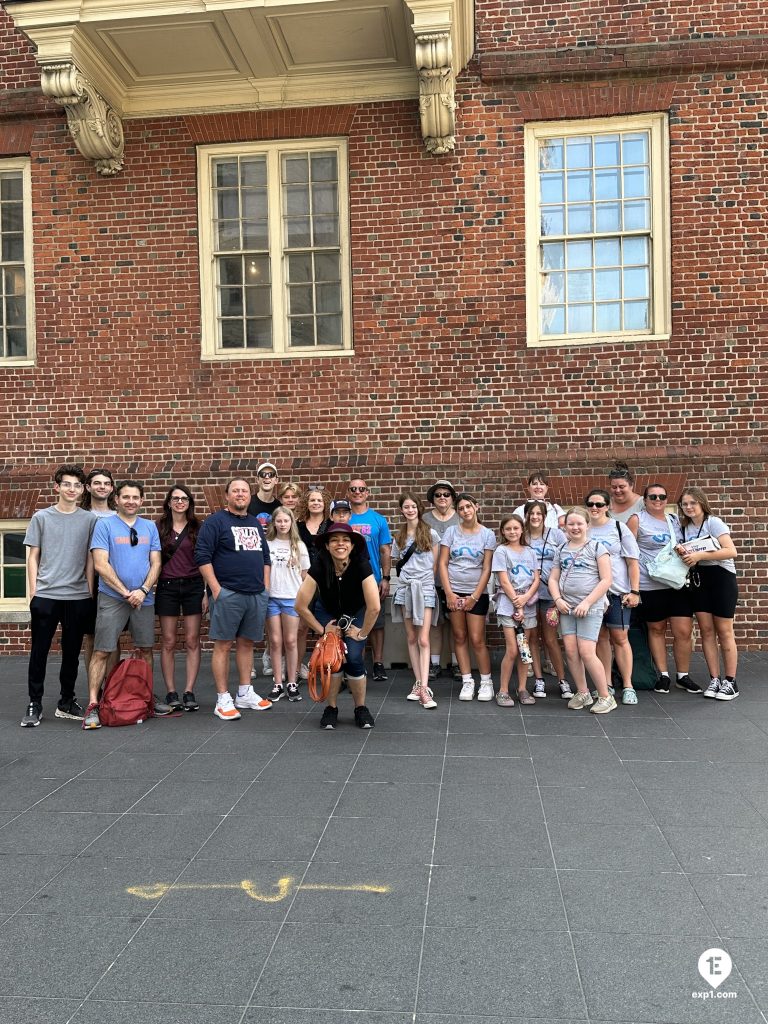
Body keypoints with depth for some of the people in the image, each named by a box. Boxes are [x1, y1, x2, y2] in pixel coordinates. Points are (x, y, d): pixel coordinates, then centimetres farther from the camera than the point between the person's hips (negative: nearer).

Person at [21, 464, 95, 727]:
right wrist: (33, 593, 0)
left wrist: (90, 592, 5)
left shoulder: (89, 520, 6)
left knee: (71, 652, 9)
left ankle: (67, 702, 21)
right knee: (39, 651, 4)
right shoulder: (41, 517, 5)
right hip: (45, 596, -1)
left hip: (78, 597, 1)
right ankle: (34, 705, 15)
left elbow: (90, 559, 9)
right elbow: (33, 557, 6)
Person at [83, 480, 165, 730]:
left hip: (144, 599, 4)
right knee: (101, 652, -4)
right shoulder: (104, 525, -3)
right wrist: (126, 592, -13)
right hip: (112, 598, -4)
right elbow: (101, 564, -10)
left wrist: (143, 590, -10)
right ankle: (93, 705, 1)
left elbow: (156, 563, 6)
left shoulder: (150, 527, 9)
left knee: (146, 650, 11)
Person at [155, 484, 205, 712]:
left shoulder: (197, 528, 5)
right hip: (167, 587, 0)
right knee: (168, 642, 2)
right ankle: (170, 693, 10)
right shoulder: (159, 528, 6)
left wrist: (206, 592, -1)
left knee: (192, 641, 0)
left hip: (193, 586, 0)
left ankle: (189, 692, 5)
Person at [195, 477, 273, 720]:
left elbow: (265, 556, 22)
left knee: (247, 643, 11)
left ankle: (245, 694, 20)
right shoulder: (216, 521, -4)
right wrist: (216, 588, -15)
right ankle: (223, 700, 3)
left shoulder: (255, 523, 17)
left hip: (257, 595, 6)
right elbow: (202, 556, -11)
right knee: (223, 645, -2)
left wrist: (265, 586, 12)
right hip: (228, 593, -6)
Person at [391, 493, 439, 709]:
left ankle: (424, 689, -14)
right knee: (411, 638, 6)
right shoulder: (399, 537, 11)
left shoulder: (431, 534, 1)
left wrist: (425, 578, 3)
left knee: (423, 640, -10)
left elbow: (435, 564, 5)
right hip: (405, 588, 4)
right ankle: (418, 684, 14)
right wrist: (406, 575, 2)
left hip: (425, 587, -4)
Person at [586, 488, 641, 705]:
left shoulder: (619, 528, 0)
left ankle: (628, 686, 6)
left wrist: (634, 591, -7)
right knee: (601, 638, 9)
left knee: (620, 638, -2)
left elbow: (633, 562, -1)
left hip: (617, 592, -3)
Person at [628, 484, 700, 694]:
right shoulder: (637, 520, -2)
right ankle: (663, 675, 20)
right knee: (656, 629, 8)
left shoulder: (675, 520, 13)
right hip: (651, 586, -4)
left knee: (684, 631, 0)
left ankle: (683, 676, 15)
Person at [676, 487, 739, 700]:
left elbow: (731, 551, -19)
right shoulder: (684, 529, 9)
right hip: (698, 580, 5)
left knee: (723, 631, -2)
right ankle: (714, 679, 9)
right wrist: (683, 555, -5)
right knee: (706, 630, 3)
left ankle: (730, 681, 5)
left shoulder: (714, 523, -9)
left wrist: (700, 555, -23)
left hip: (721, 577, -5)